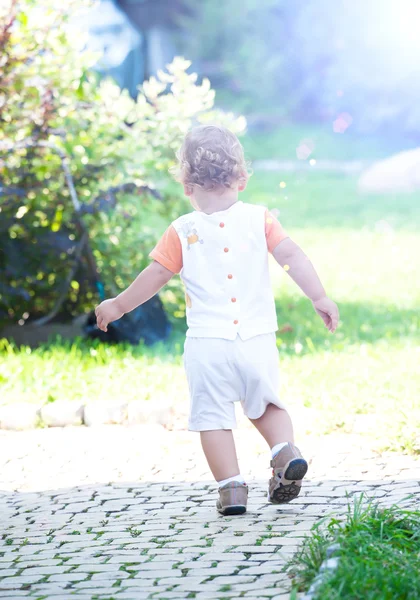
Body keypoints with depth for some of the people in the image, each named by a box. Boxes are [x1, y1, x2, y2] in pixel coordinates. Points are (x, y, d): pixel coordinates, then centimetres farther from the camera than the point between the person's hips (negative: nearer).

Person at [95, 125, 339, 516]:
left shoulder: (182, 233, 0)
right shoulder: (259, 219, 3)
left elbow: (154, 277, 4)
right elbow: (292, 257, -3)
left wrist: (117, 306, 17)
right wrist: (319, 297, 2)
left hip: (207, 344, -2)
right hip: (257, 340, 2)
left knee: (212, 416, 7)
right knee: (265, 405, 20)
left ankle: (231, 487, 0)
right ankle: (285, 450, -5)